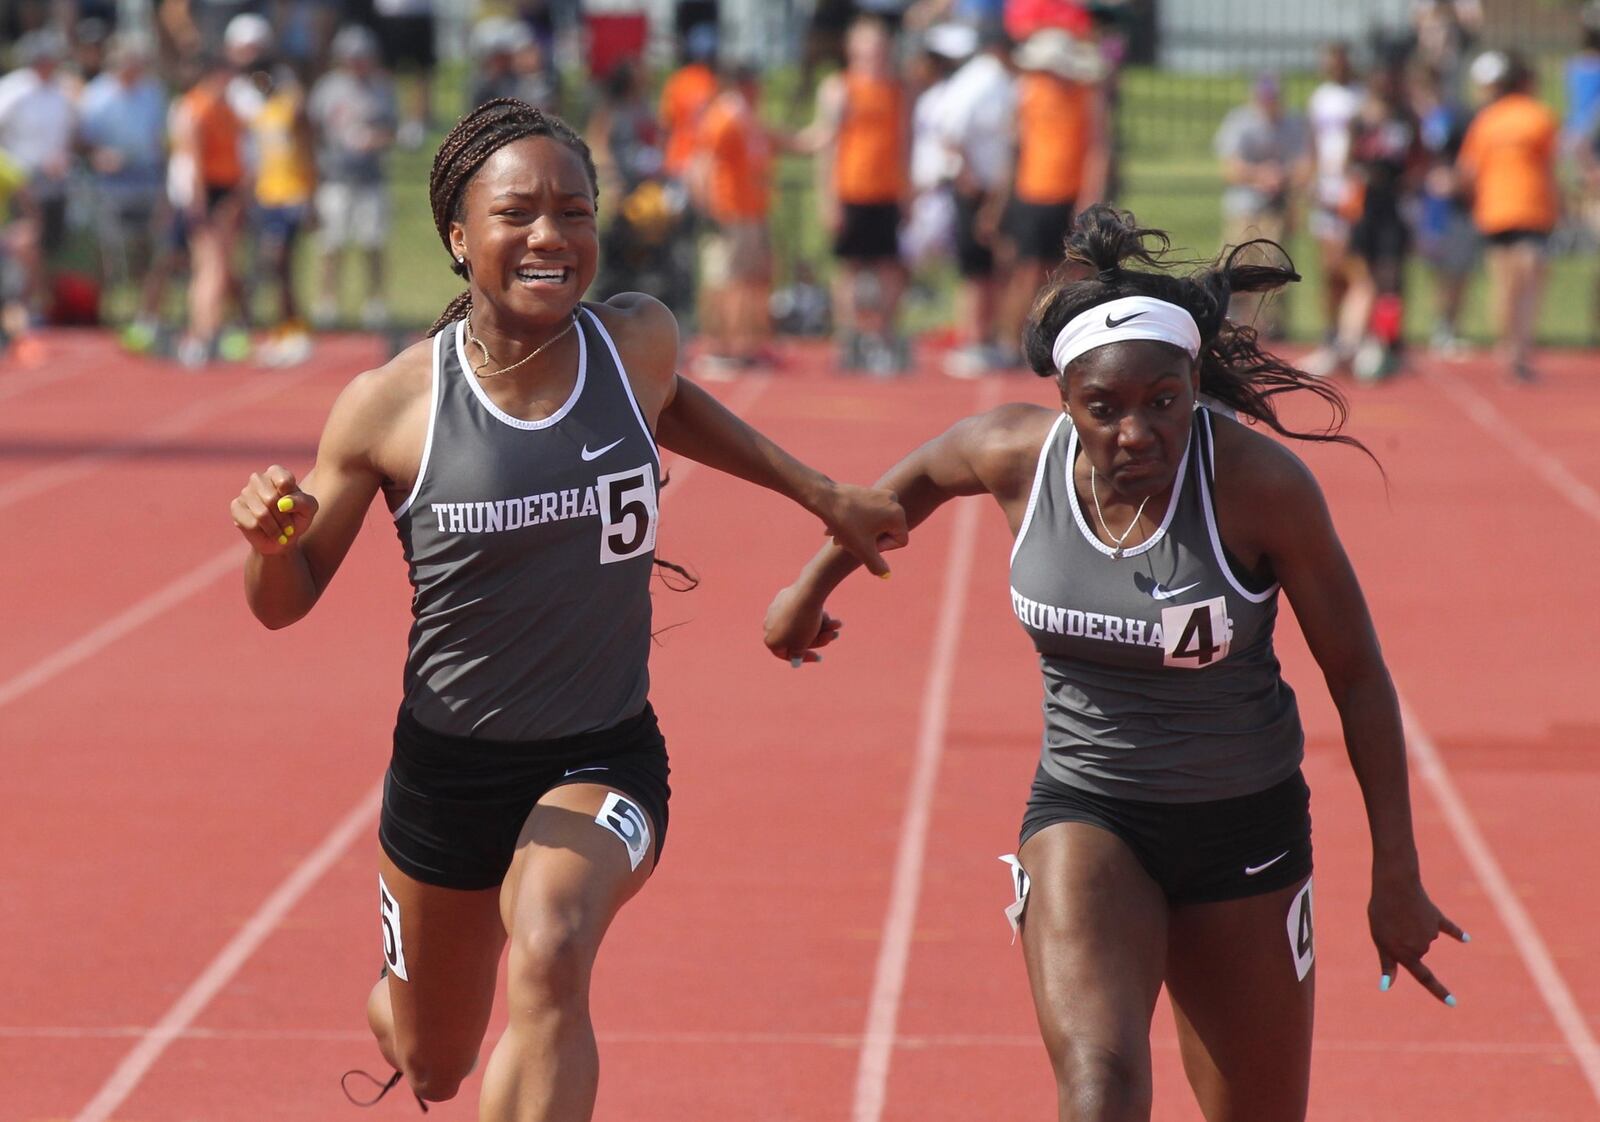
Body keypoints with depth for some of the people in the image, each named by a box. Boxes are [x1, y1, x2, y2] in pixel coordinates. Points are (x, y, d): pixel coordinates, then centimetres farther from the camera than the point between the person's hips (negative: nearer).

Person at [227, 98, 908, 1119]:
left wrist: (823, 496, 20)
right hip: (448, 766, 0)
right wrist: (271, 538, -26)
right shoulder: (391, 406, -15)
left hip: (605, 761, 0)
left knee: (551, 959, -33)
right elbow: (286, 602, -3)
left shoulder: (638, 342, -8)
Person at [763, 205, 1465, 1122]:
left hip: (1247, 833, 0)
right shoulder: (1017, 456, -12)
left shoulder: (1259, 480, -19)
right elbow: (922, 474, 14)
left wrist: (1397, 878, -7)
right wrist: (814, 587, 28)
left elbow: (1358, 676, -9)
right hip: (1084, 815, 0)